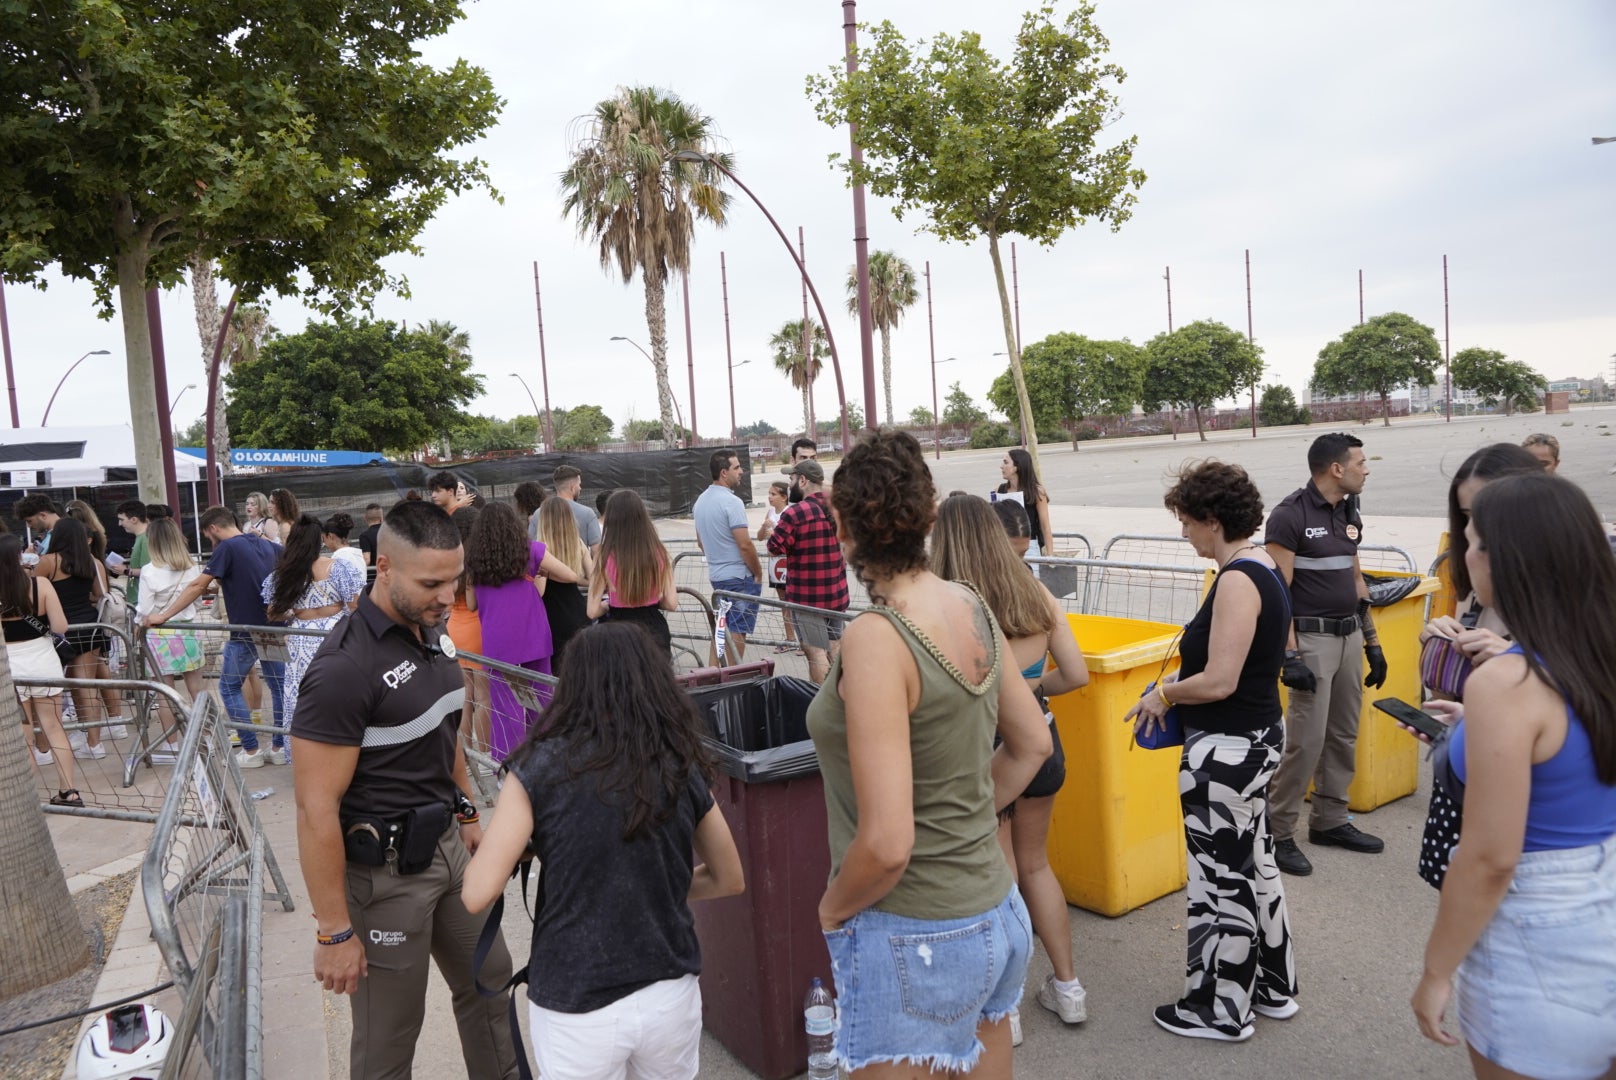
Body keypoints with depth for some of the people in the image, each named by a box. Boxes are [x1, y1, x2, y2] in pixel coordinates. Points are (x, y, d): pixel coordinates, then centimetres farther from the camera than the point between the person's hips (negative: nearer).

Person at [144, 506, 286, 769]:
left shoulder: (227, 548, -10)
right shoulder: (266, 545, 9)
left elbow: (197, 586, -14)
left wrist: (163, 616, -10)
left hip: (245, 632, -6)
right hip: (274, 627, 6)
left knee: (229, 688, 9)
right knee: (279, 686, 11)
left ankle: (251, 751, 7)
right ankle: (279, 747, 15)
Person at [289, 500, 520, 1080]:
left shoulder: (429, 632, 1)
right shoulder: (344, 667, -24)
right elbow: (316, 808, -23)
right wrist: (334, 931, -19)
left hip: (445, 843, 8)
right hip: (385, 869, -8)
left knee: (488, 979, 22)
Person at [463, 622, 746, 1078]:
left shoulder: (540, 767, -11)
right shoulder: (683, 768, -3)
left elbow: (477, 894, -13)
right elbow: (729, 880, 9)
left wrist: (523, 848, 5)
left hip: (576, 1008, -3)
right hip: (671, 995, 3)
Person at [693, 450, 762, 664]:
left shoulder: (701, 500, 9)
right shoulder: (732, 502, -18)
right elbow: (745, 545, -21)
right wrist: (758, 573, -9)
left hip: (715, 576, 9)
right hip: (740, 577, -9)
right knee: (736, 636, -1)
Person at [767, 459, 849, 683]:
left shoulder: (795, 513, -19)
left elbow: (775, 548, -14)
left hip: (807, 596, -7)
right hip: (837, 593, 7)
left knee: (815, 651, -1)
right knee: (835, 648, 16)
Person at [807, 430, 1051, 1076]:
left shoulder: (876, 639, -25)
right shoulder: (972, 607, -2)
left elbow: (886, 844, -27)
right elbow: (1033, 744, 12)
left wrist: (833, 908, -9)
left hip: (913, 942, -7)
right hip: (996, 917, 8)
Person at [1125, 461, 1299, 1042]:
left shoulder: (1237, 580, -23)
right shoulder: (1263, 568, 7)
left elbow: (1219, 681, -27)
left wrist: (1163, 695, -11)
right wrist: (1181, 685, 10)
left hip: (1227, 748, -10)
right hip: (1258, 734, 10)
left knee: (1221, 876, 5)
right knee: (1253, 861, 22)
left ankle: (1221, 1010, 22)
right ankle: (1273, 987, 39)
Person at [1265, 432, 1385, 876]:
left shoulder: (1349, 514, 12)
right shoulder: (1290, 515, -13)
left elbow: (1356, 581, 20)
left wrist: (1372, 643, 17)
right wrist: (1290, 656, -20)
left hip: (1350, 635, 8)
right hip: (1312, 638, -8)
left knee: (1343, 735, 12)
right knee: (1306, 740, -8)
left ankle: (1330, 820, 25)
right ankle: (1277, 832, 3)